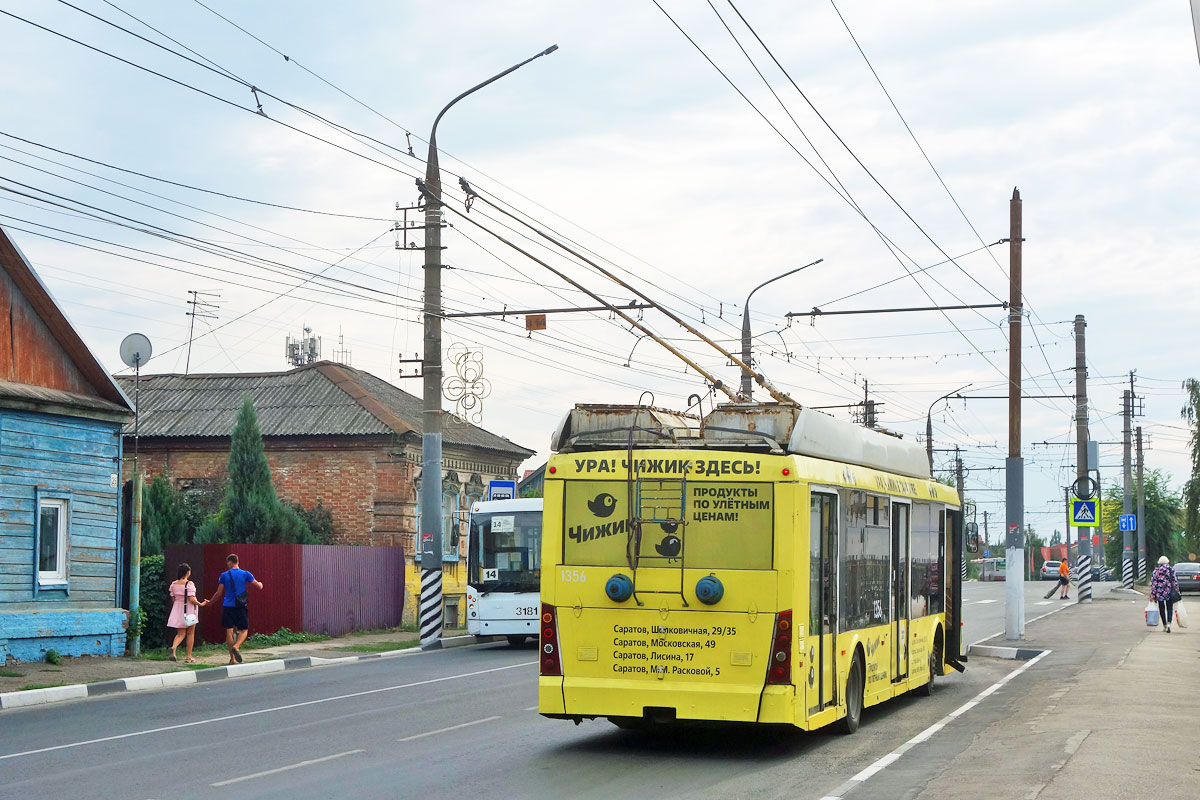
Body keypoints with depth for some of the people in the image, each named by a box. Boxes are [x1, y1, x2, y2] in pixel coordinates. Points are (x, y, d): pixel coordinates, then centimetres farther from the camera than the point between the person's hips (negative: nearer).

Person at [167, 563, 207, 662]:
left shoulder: (173, 584, 3)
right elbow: (192, 599, -19)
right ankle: (189, 657, 12)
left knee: (180, 634, 10)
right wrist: (201, 604, -5)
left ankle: (173, 648, -20)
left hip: (177, 610, 5)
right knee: (190, 634, 9)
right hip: (189, 610, -4)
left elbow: (173, 599, 8)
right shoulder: (189, 584, -15)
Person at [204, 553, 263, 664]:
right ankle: (236, 646, -22)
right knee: (244, 630, 7)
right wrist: (260, 583, 26)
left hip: (227, 606, 1)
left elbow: (219, 593, 5)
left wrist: (210, 601, 22)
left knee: (229, 631, 5)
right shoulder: (245, 574, -1)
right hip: (241, 606, -1)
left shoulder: (224, 575, 1)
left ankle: (233, 658, 3)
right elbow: (259, 587, 2)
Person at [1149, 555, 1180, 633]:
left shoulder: (1156, 570, -1)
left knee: (1162, 609, 12)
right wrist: (1176, 591, 6)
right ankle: (1168, 623, -16)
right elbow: (1175, 581, -3)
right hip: (1169, 592, 0)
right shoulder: (1171, 569, -1)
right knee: (1169, 608, 6)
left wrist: (1152, 594, 1)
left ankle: (1164, 626, 17)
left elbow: (1153, 582, -3)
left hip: (1159, 592, 0)